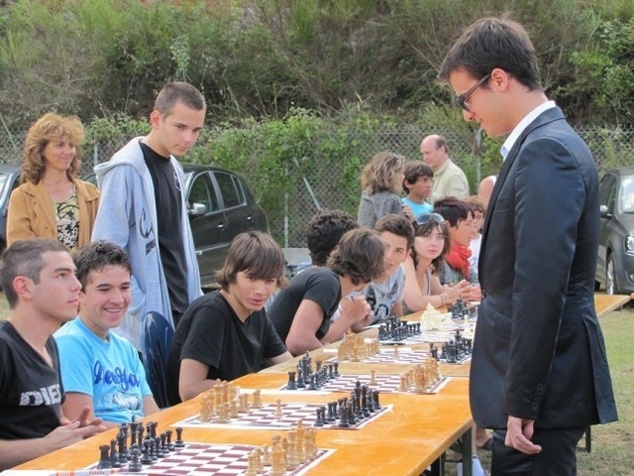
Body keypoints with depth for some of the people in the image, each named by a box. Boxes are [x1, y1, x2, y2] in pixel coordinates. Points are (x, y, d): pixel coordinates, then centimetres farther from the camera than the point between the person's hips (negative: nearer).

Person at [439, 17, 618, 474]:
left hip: (543, 385, -10)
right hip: (546, 379, 10)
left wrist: (522, 401, -21)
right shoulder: (551, 143, 14)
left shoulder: (546, 152, -17)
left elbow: (542, 289, -23)